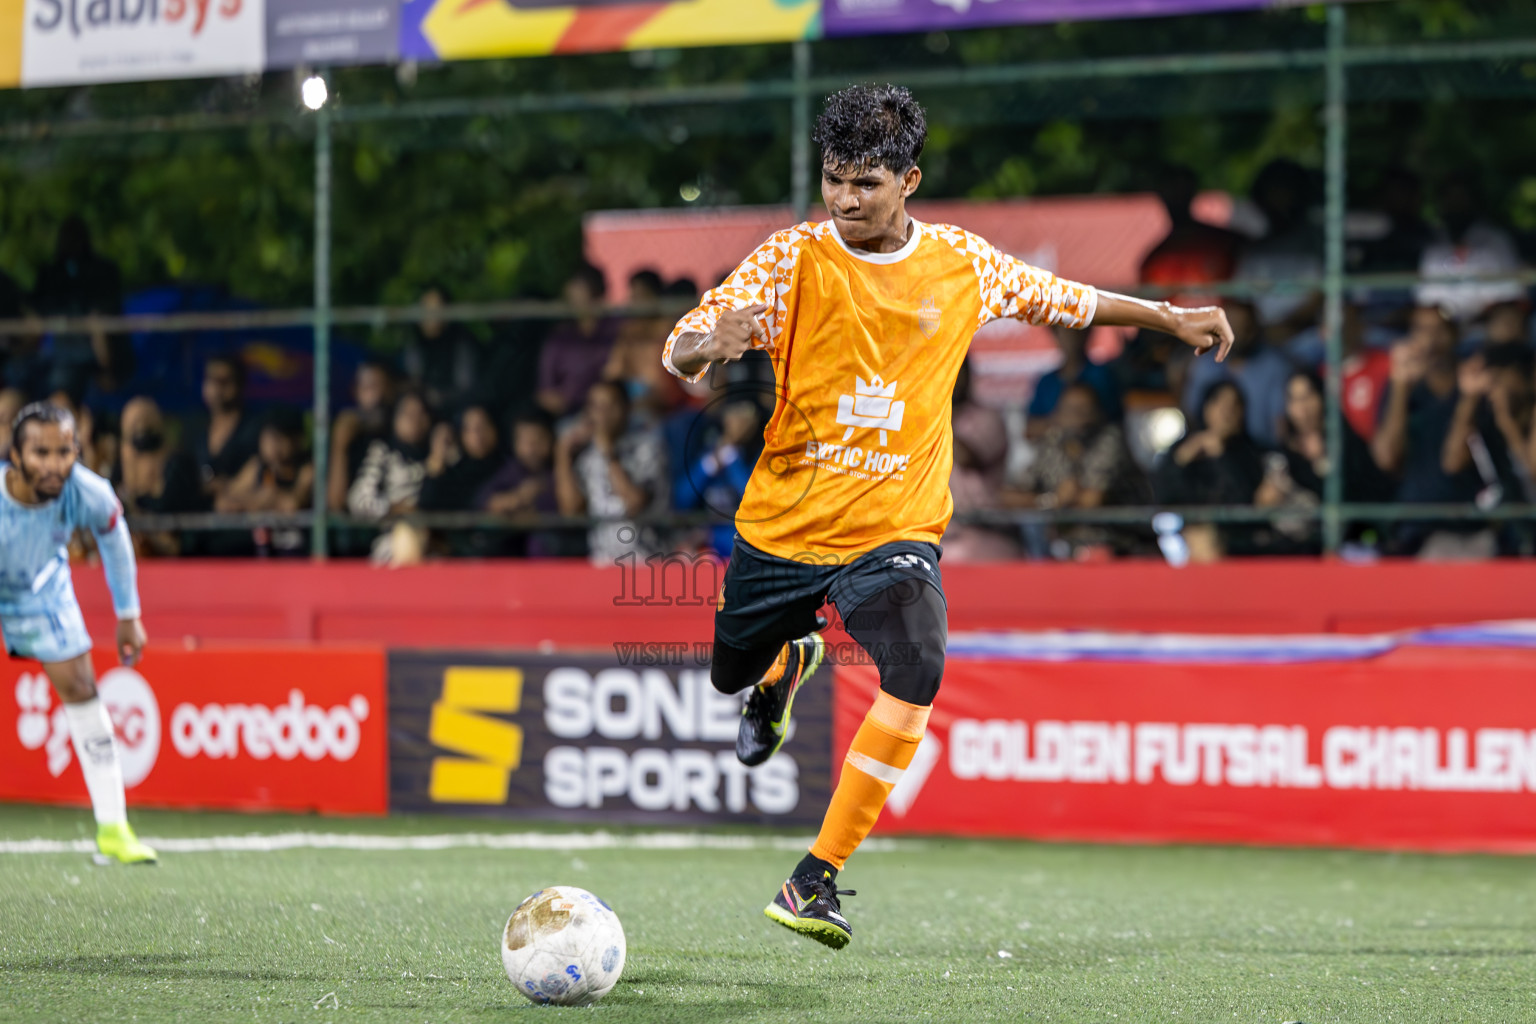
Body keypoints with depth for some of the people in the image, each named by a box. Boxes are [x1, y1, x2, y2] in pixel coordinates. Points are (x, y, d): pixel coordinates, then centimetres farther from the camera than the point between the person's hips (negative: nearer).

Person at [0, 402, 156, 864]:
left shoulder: (89, 494, -30)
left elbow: (112, 532, -6)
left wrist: (128, 615, 0)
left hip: (39, 585, 3)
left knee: (80, 686, -1)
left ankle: (113, 831, 4)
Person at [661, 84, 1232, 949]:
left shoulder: (960, 263, -2)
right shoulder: (793, 260, -9)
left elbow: (1060, 297, 17)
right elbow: (680, 352, -15)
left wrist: (1171, 318, 18)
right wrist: (708, 345, -38)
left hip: (895, 527, -1)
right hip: (783, 519, 1)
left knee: (916, 674, -26)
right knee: (731, 674, 19)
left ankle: (817, 879, -19)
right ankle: (792, 663, 59)